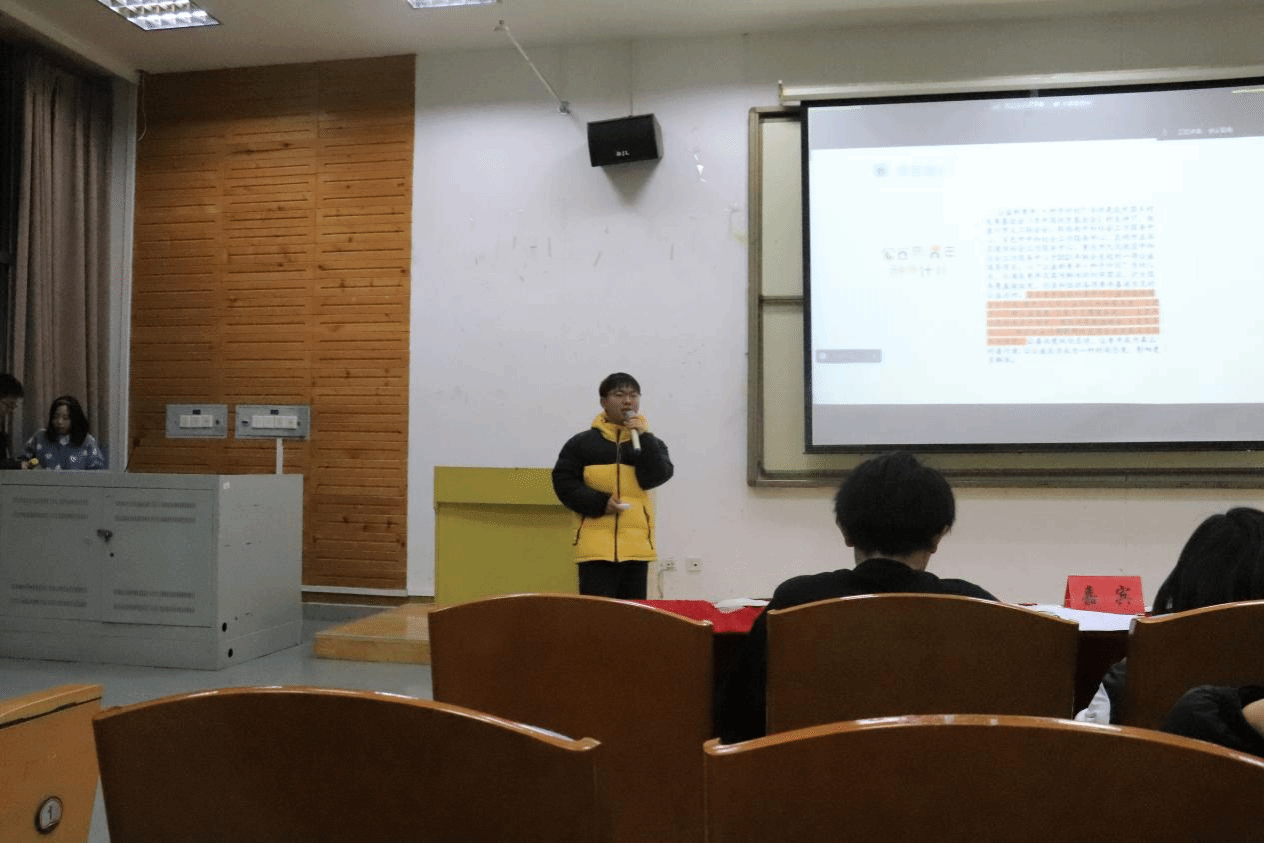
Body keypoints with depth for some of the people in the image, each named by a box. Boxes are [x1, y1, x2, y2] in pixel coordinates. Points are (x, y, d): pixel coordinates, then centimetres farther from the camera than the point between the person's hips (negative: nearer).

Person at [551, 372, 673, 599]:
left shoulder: (649, 442, 11)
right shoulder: (582, 443, 5)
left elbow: (656, 477, -5)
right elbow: (563, 482, 0)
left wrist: (643, 438, -12)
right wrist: (600, 503, -11)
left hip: (636, 546, 2)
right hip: (596, 546, -2)